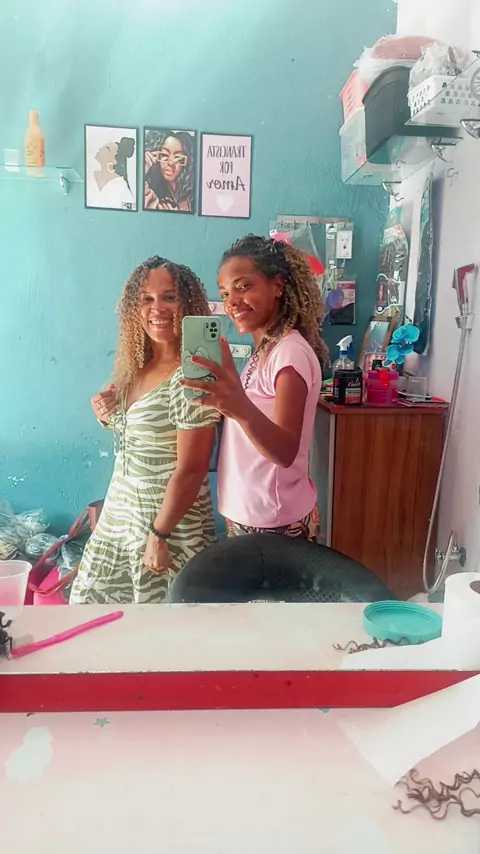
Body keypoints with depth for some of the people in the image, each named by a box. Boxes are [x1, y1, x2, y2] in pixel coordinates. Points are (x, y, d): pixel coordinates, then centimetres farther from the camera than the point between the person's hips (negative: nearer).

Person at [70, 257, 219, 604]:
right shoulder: (135, 368, 3)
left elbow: (190, 471, -23)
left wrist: (159, 535, -18)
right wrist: (107, 415, -3)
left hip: (170, 522, -8)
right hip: (120, 512, 8)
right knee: (92, 597, 22)